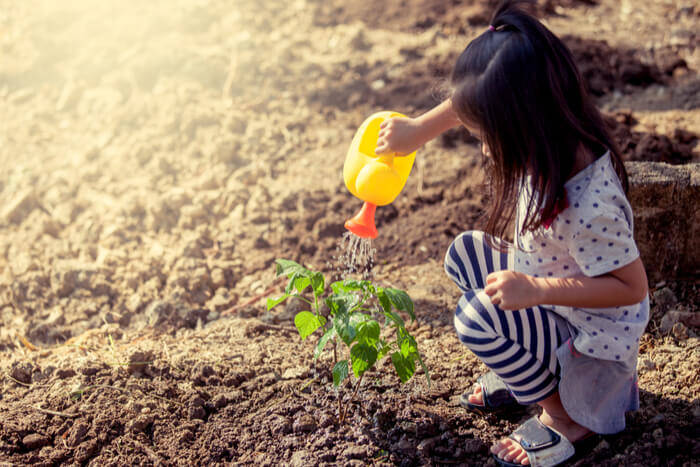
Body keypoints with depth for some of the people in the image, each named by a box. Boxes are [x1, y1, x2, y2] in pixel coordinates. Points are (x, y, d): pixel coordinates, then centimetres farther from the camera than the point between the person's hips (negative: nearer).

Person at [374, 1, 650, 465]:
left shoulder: (587, 206, -41)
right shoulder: (554, 136, -17)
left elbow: (632, 286, -31)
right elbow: (476, 105, 2)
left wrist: (534, 290, -35)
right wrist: (419, 129, 4)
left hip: (592, 329, -9)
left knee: (477, 319, -23)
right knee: (466, 254, 6)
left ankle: (565, 417, 1)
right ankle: (533, 371, 16)